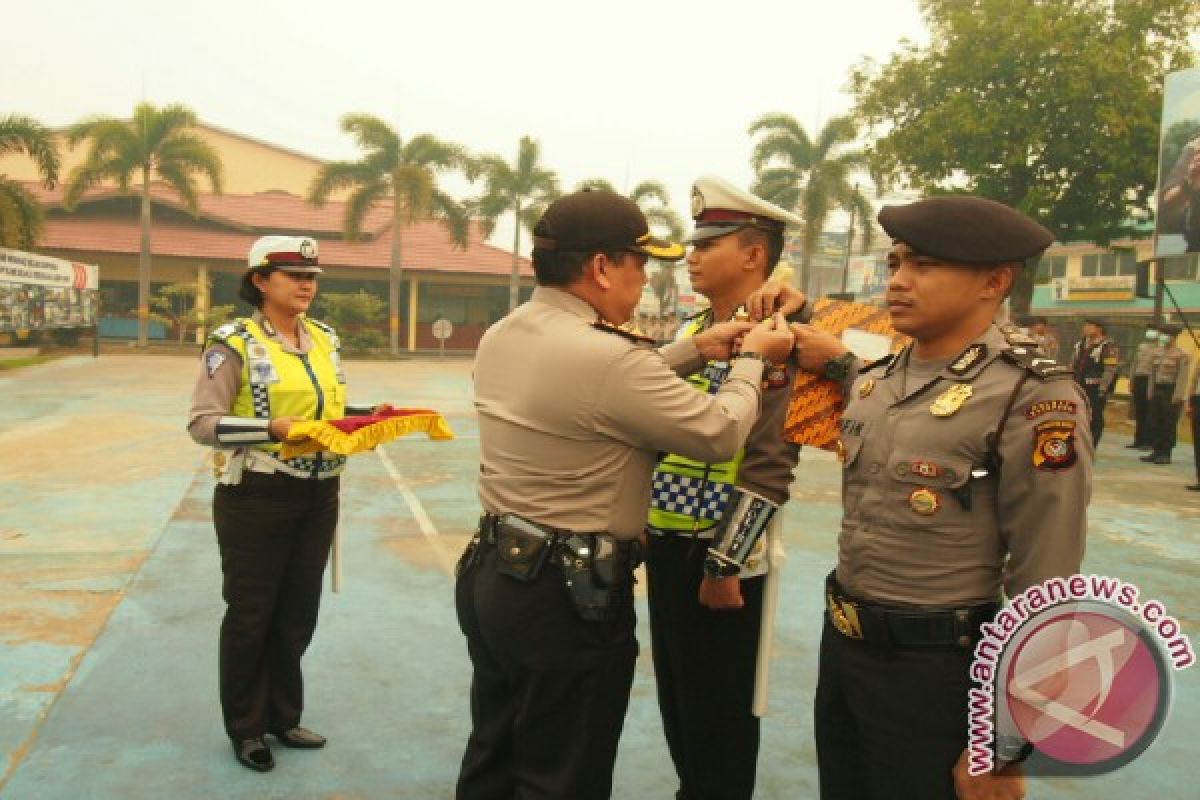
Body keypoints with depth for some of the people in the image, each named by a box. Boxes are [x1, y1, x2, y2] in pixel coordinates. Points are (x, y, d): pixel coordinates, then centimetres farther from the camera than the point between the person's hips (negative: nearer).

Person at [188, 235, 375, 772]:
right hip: (257, 497, -6)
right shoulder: (235, 343, -11)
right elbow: (202, 422, -15)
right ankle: (245, 728, 28)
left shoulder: (325, 340, 8)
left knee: (298, 613, 16)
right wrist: (274, 429, -27)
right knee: (250, 614, 9)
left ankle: (282, 716, 35)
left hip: (318, 497, 6)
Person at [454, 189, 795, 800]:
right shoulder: (605, 356, -25)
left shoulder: (501, 336, 3)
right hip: (567, 595, -9)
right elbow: (720, 434, -15)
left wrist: (696, 350, 12)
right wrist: (751, 359, 2)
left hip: (490, 573, 9)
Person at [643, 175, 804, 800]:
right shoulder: (690, 332, 10)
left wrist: (724, 566, -19)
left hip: (719, 556, -8)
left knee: (718, 713, 8)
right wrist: (642, 525, 16)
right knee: (675, 696, 21)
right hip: (665, 544, 8)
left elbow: (768, 470, -20)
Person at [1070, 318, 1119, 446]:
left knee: (1095, 417, 0)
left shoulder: (1108, 346, -11)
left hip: (1096, 388, -7)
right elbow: (1073, 364, 20)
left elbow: (1110, 370, -16)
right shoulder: (1081, 344, 13)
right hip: (1079, 386, 8)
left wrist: (1103, 389, -19)